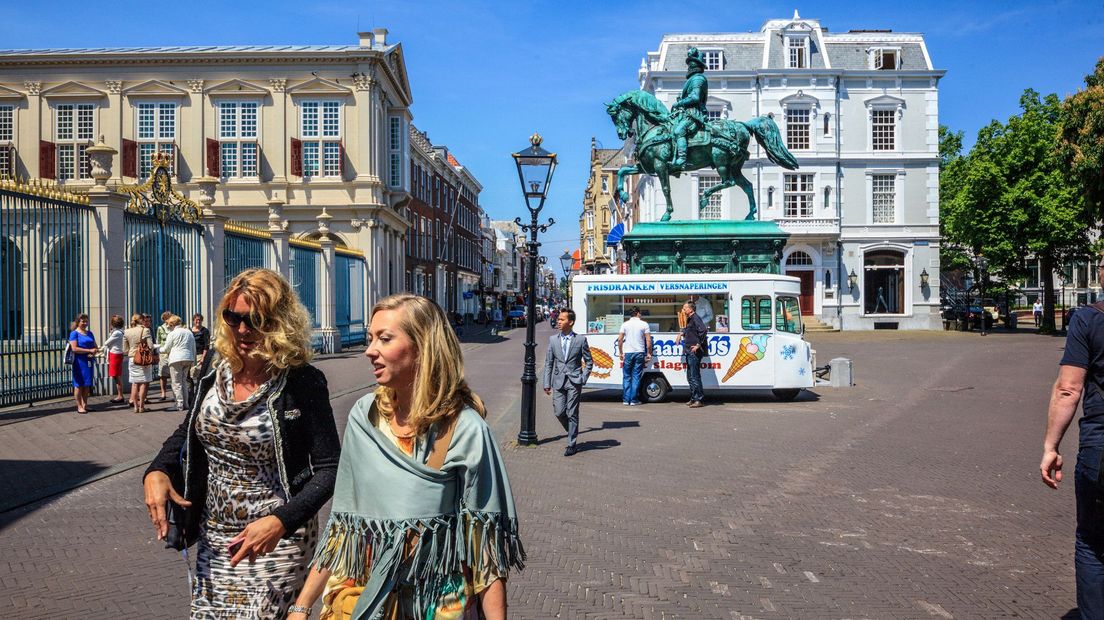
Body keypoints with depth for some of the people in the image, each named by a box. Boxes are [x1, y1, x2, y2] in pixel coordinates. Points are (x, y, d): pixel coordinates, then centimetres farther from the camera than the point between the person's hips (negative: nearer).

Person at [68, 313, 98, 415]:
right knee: (79, 384, -3)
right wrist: (89, 350, -16)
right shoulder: (74, 333, -4)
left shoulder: (90, 333, 15)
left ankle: (85, 404, 16)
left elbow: (95, 346, 18)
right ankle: (79, 406, 2)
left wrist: (93, 353, -4)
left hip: (89, 361, 6)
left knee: (87, 384, 8)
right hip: (79, 362, -6)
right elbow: (74, 348, -14)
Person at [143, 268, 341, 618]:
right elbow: (187, 434, 14)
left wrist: (281, 521, -29)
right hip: (213, 539, 6)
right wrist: (157, 471, -6)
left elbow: (328, 469, -17)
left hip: (276, 542, -6)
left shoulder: (303, 383, -17)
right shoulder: (216, 376, 0)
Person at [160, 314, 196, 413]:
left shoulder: (172, 334, -4)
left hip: (176, 360, -6)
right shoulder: (189, 332, 14)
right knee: (184, 381, 15)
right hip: (188, 359, 6)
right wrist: (193, 361, 21)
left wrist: (159, 349, 22)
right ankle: (185, 403, 14)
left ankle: (179, 405, -4)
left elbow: (166, 349, 1)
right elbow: (194, 348, 16)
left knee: (176, 383, -2)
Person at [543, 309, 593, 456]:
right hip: (558, 381, 3)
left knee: (572, 414, -1)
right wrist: (547, 383, 4)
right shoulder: (553, 340, 6)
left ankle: (571, 444, 10)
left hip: (574, 382, -3)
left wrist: (583, 379, -4)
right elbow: (548, 363, 8)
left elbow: (589, 361, 6)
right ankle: (572, 432, 28)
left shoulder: (580, 339, -1)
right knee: (559, 412, -1)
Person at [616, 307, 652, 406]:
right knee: (636, 377, 4)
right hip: (639, 353, -1)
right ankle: (634, 400, 4)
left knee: (626, 377, 8)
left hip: (627, 353, 1)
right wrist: (649, 353, 5)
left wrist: (620, 352, 7)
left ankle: (626, 399, 7)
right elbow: (648, 341, -3)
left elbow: (620, 339, -2)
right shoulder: (644, 324, 1)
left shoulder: (625, 324, 4)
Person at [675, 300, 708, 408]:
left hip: (694, 352, -11)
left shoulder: (695, 318, -14)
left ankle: (698, 400, -5)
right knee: (690, 376, 15)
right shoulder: (690, 319, 17)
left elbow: (704, 330, -28)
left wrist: (699, 345, -26)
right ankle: (693, 398, 23)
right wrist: (681, 334, 29)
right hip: (689, 352, 11)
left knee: (694, 376, -8)